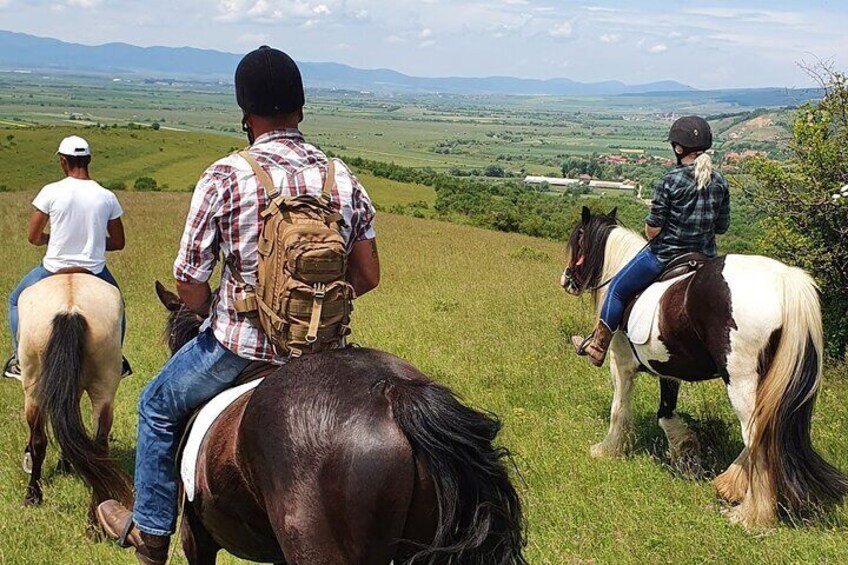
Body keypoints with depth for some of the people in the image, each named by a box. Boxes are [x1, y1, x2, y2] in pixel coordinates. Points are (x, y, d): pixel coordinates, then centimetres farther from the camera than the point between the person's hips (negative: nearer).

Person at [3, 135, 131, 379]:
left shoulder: (51, 192, -13)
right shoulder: (107, 197, -7)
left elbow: (33, 237, -6)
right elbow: (118, 243, 2)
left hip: (54, 268, -1)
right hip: (95, 270, 1)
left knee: (17, 300, 26)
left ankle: (19, 360, 22)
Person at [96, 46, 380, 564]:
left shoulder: (225, 178, -14)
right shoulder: (344, 179, -2)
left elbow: (189, 284, -12)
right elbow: (367, 276, 3)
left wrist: (218, 317, 9)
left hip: (237, 347, -4)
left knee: (158, 408, 25)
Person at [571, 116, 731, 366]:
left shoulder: (670, 181, -18)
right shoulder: (720, 182, -1)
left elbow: (653, 229, -16)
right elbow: (723, 226, 6)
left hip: (664, 255, -5)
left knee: (617, 288, 14)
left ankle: (597, 348, 22)